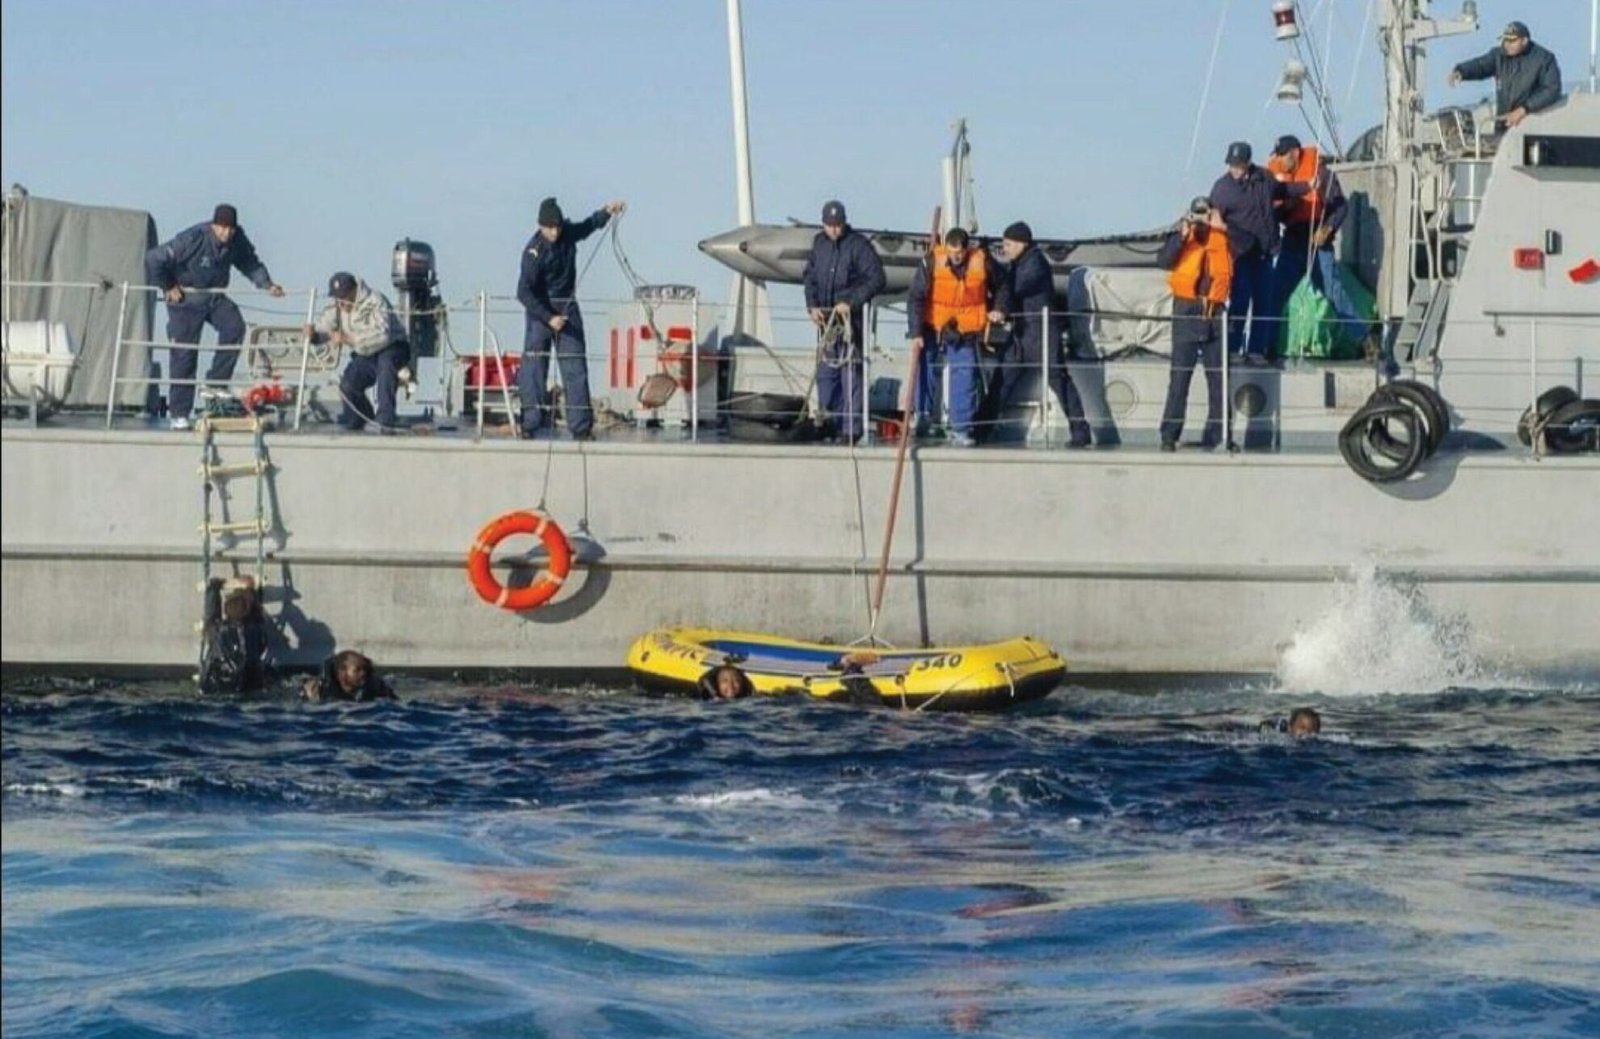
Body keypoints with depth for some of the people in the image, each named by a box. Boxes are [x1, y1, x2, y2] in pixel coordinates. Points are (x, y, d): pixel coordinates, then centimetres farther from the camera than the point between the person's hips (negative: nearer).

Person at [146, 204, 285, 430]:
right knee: (184, 356, -5)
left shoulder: (237, 240, -8)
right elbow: (153, 259, -24)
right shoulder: (193, 239, -26)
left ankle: (216, 383, -10)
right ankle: (179, 413, 2)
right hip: (185, 300, -5)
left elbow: (250, 263, 12)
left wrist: (266, 284, -4)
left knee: (234, 327, -23)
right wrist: (168, 287, -14)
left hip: (214, 297, 5)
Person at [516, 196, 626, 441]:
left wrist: (606, 212, 6)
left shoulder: (568, 233, -1)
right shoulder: (534, 252, -20)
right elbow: (524, 292, -22)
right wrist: (549, 318, -26)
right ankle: (529, 425, -2)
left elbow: (588, 226, 23)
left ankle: (581, 427, 1)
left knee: (576, 368, 1)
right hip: (541, 310, -5)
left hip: (567, 308, 5)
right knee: (534, 367, -7)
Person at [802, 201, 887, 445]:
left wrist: (851, 302, -17)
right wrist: (812, 305, 3)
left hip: (851, 317, -6)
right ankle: (831, 423, 20)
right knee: (825, 372, 10)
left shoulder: (859, 245, -9)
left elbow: (876, 279, -12)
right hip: (826, 318, 6)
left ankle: (852, 428, -4)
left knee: (850, 373, -7)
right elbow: (810, 276, 17)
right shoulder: (819, 244, 10)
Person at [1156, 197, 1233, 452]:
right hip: (1187, 312, -2)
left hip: (1215, 313, 2)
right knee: (1179, 376, -3)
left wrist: (1222, 228, -21)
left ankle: (1216, 436, 12)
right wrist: (1182, 235, -26)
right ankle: (1169, 435, -2)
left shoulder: (1222, 238, 3)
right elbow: (1163, 260, -16)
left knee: (1218, 378, 5)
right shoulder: (1182, 238, -1)